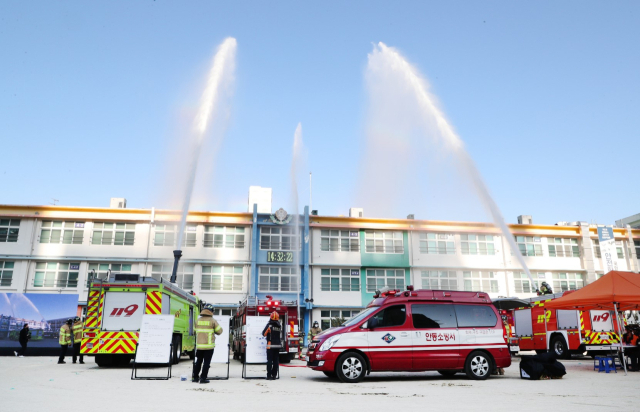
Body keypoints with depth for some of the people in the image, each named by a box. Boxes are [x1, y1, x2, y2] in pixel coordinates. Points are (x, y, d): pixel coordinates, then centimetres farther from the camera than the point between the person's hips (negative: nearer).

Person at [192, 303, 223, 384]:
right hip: (209, 345, -4)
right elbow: (219, 331, -3)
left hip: (199, 345, 4)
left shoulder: (198, 320, 2)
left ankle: (195, 377, 23)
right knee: (206, 362, 4)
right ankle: (203, 378, 4)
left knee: (198, 361, 17)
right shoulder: (212, 321, -9)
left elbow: (196, 331, 13)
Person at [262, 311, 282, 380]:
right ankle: (274, 375, 10)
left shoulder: (269, 325, -10)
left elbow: (264, 334, -6)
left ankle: (269, 376, 0)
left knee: (269, 360, 0)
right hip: (278, 345, 5)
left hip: (270, 345, -4)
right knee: (276, 361, 8)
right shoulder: (279, 326, 6)